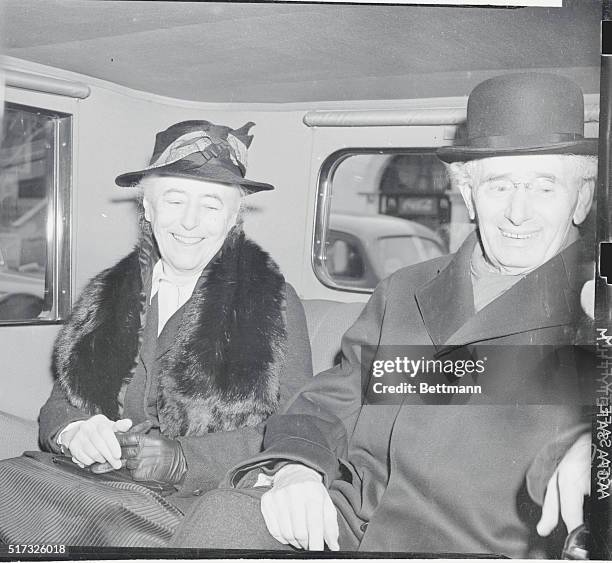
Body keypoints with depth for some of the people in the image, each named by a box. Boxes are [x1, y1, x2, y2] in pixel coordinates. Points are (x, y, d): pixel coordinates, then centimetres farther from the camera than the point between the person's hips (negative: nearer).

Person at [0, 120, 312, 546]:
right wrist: (73, 432, -13)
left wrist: (182, 459, -18)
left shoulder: (274, 303, 1)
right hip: (89, 478, 4)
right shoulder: (106, 293, 12)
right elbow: (61, 400, 13)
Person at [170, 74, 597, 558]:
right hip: (342, 523, 2)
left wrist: (587, 444, -32)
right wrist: (292, 467, -9)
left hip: (485, 545, -2)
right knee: (224, 516, -24)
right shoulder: (403, 293, 18)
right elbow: (331, 403, 13)